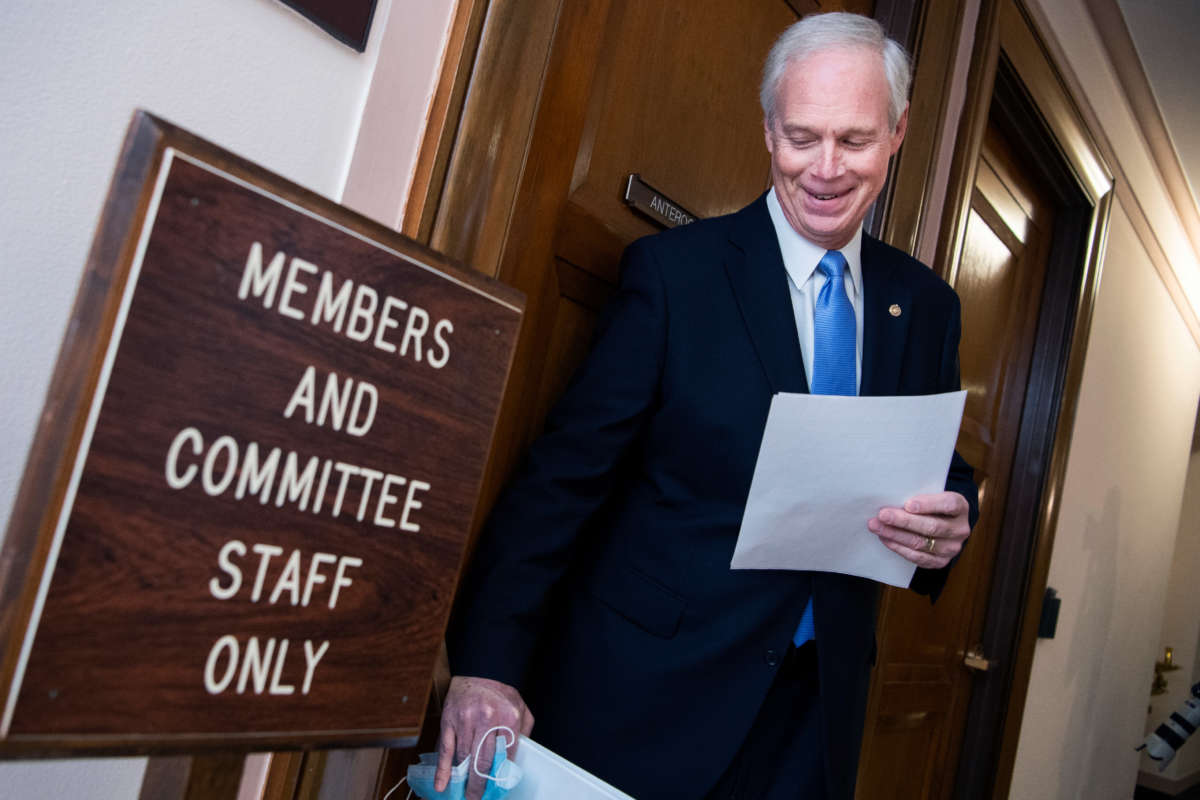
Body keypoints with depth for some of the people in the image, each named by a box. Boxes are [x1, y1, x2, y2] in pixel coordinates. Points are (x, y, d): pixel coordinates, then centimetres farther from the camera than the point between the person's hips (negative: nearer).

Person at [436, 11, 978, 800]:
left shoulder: (926, 304, 4)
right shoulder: (675, 270, -10)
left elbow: (946, 473, 12)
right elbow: (567, 472, -13)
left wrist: (951, 523, -12)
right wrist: (488, 662, -20)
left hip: (816, 709, 4)